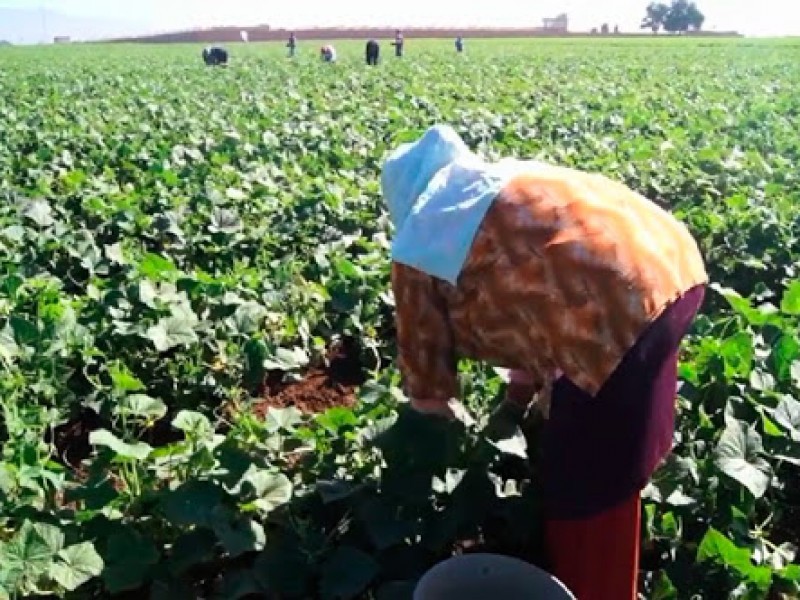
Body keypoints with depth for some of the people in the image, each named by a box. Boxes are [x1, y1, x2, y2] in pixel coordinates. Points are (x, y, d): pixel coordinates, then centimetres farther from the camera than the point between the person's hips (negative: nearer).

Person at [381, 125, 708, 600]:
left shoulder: (420, 242, 9)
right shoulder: (508, 183, 30)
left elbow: (423, 347, 17)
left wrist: (440, 416, 36)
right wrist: (519, 398, 44)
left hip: (620, 301, -10)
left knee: (582, 485, 11)